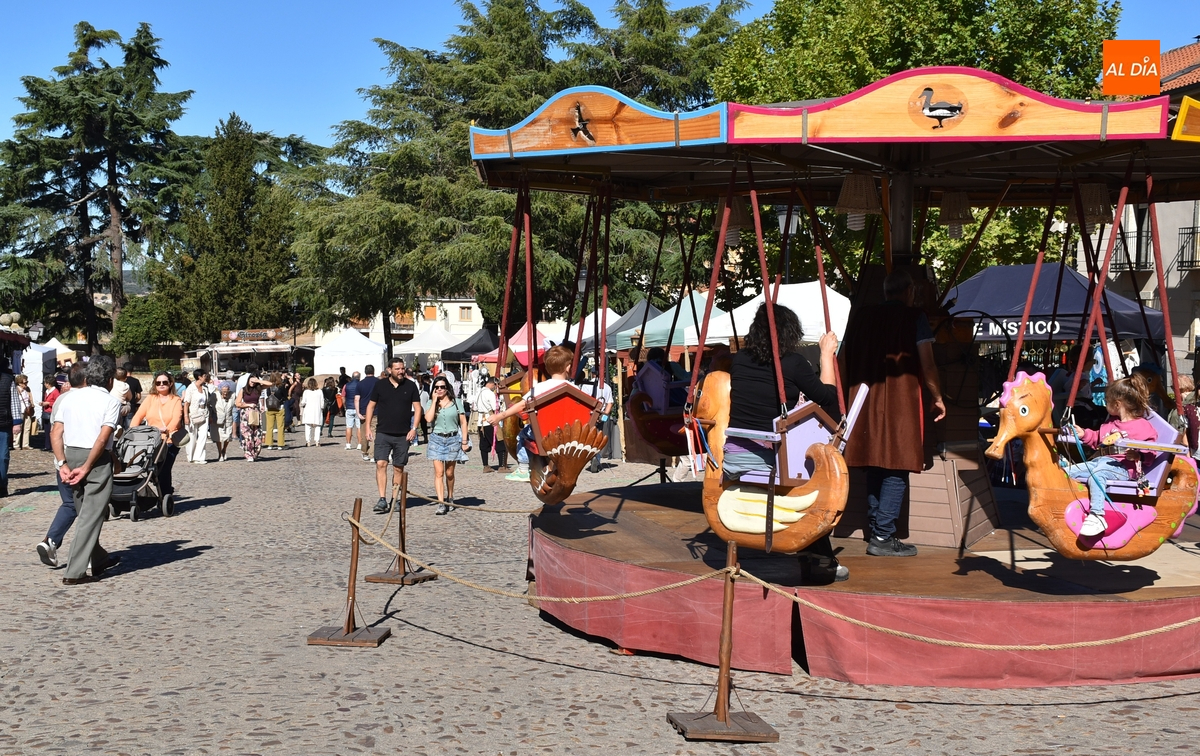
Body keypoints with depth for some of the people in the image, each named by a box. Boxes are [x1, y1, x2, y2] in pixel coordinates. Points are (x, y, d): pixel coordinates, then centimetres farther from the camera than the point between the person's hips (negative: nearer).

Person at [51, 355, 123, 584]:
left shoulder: (70, 397, 8)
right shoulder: (111, 401, -6)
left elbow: (55, 433, 0)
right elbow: (102, 439, -17)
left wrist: (63, 464, -2)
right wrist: (86, 468, -12)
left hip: (71, 455, 6)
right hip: (97, 461, -6)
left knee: (85, 512, 20)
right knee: (91, 517, -1)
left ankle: (99, 560, 33)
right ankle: (75, 572, -5)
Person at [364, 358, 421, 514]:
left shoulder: (410, 386, 3)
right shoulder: (380, 385, 3)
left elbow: (417, 407, 3)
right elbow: (371, 406, 8)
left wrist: (414, 428, -7)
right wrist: (368, 427, 0)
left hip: (403, 435, 1)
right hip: (383, 433, -1)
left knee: (398, 468, 6)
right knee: (381, 464, -13)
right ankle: (382, 499, -13)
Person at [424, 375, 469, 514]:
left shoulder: (456, 402, 4)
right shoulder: (431, 403, 5)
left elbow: (463, 422, 6)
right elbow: (428, 419, -13)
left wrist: (464, 441, 1)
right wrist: (435, 401, -9)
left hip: (453, 439, 0)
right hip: (436, 439, 0)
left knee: (449, 473, 8)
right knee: (438, 472, -9)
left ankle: (450, 498, 31)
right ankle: (441, 503, -12)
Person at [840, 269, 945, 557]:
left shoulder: (861, 317, 12)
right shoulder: (914, 318, -1)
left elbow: (845, 358, 11)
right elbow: (927, 363, -7)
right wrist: (937, 398, 3)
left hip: (866, 401, 5)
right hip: (900, 402, -5)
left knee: (875, 465, 13)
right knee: (896, 469, -3)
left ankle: (875, 531, 18)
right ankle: (883, 536, -7)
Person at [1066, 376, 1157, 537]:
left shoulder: (1142, 426, -2)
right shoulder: (1110, 423, 25)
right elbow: (1098, 439, 40)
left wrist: (1137, 454, -28)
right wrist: (1084, 434, 26)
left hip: (1123, 468, -9)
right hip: (1100, 460, 9)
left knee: (1095, 475, -39)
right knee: (1067, 472, -7)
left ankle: (1097, 516, -44)